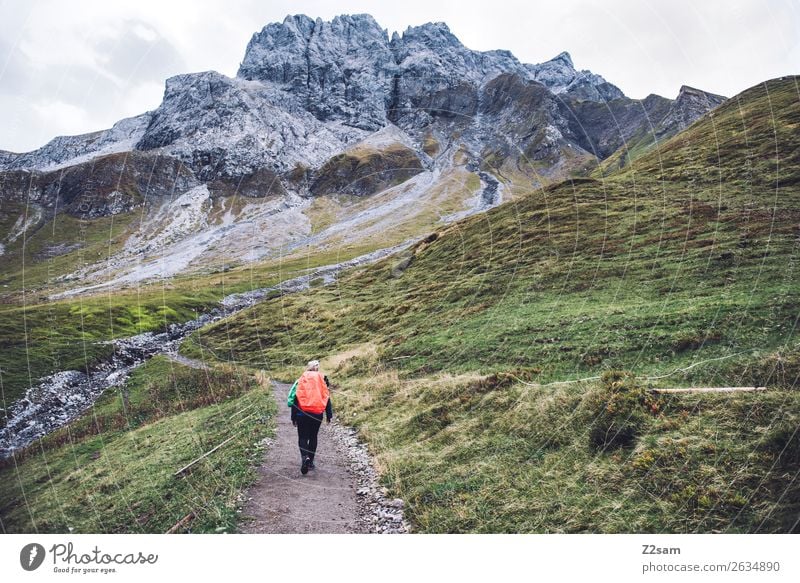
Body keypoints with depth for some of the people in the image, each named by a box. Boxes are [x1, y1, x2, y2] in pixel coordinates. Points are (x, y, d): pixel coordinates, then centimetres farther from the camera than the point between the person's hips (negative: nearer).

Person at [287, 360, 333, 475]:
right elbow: (327, 398, 5)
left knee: (303, 437, 5)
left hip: (303, 414, -2)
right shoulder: (322, 380, 3)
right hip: (317, 414, 2)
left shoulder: (301, 380, 0)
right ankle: (310, 461, 18)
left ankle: (305, 457, -19)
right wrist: (329, 416, 12)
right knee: (313, 437, 16)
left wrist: (293, 417, 5)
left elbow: (295, 399, 0)